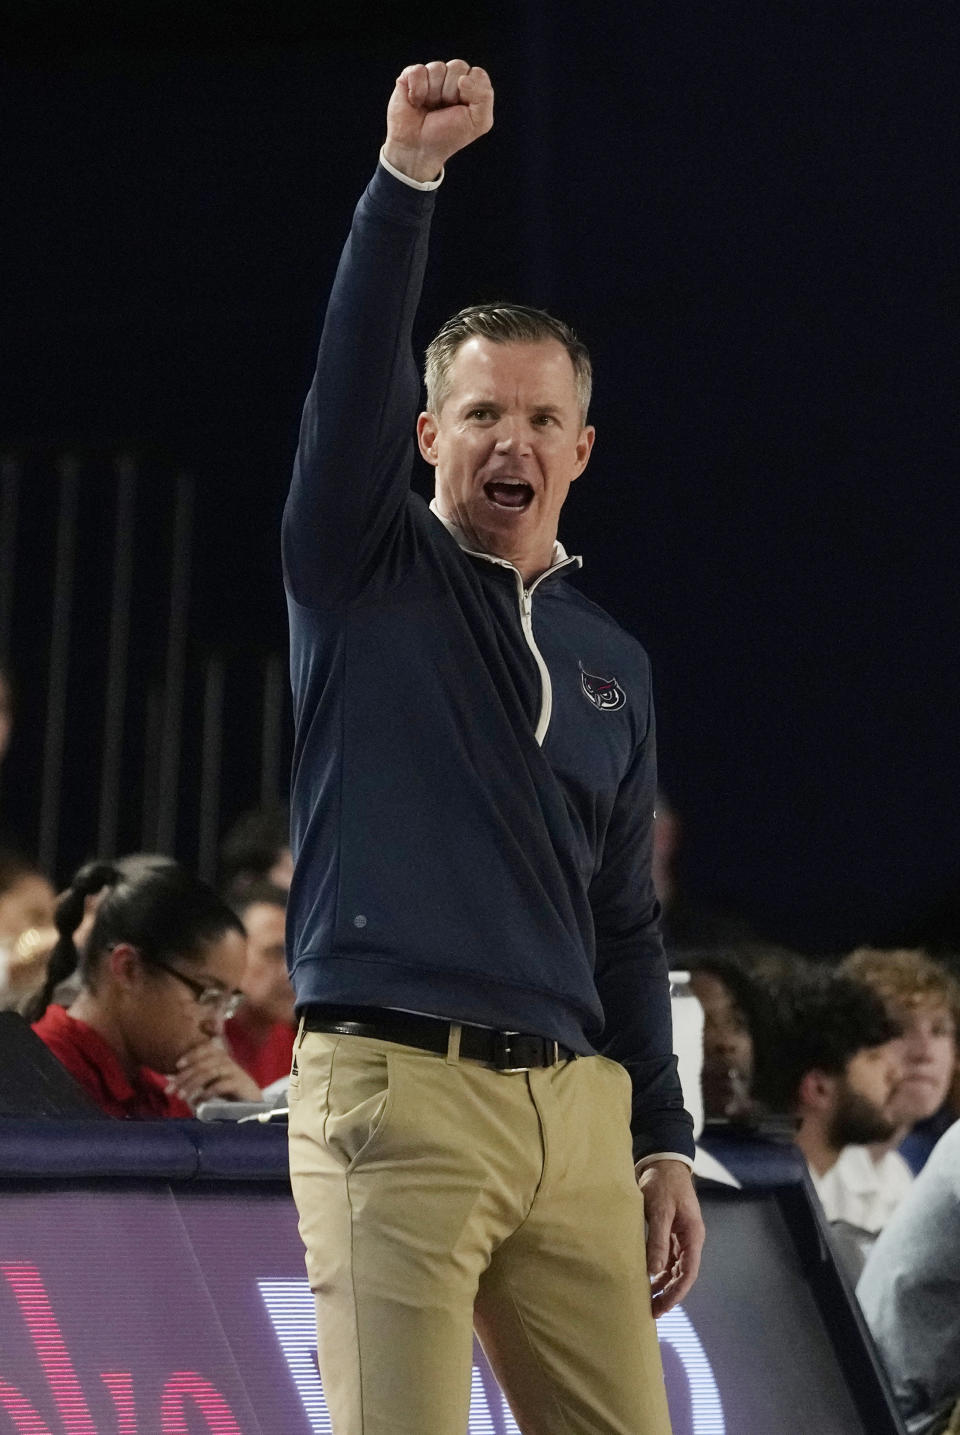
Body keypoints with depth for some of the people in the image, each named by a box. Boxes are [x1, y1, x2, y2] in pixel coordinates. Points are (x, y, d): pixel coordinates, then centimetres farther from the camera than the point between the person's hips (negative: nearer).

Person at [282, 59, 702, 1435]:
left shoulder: (612, 661, 19)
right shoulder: (365, 577, 7)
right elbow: (351, 374, -11)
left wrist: (665, 1143, 15)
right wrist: (407, 175, -22)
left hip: (577, 1108, 5)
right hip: (395, 1090, -5)